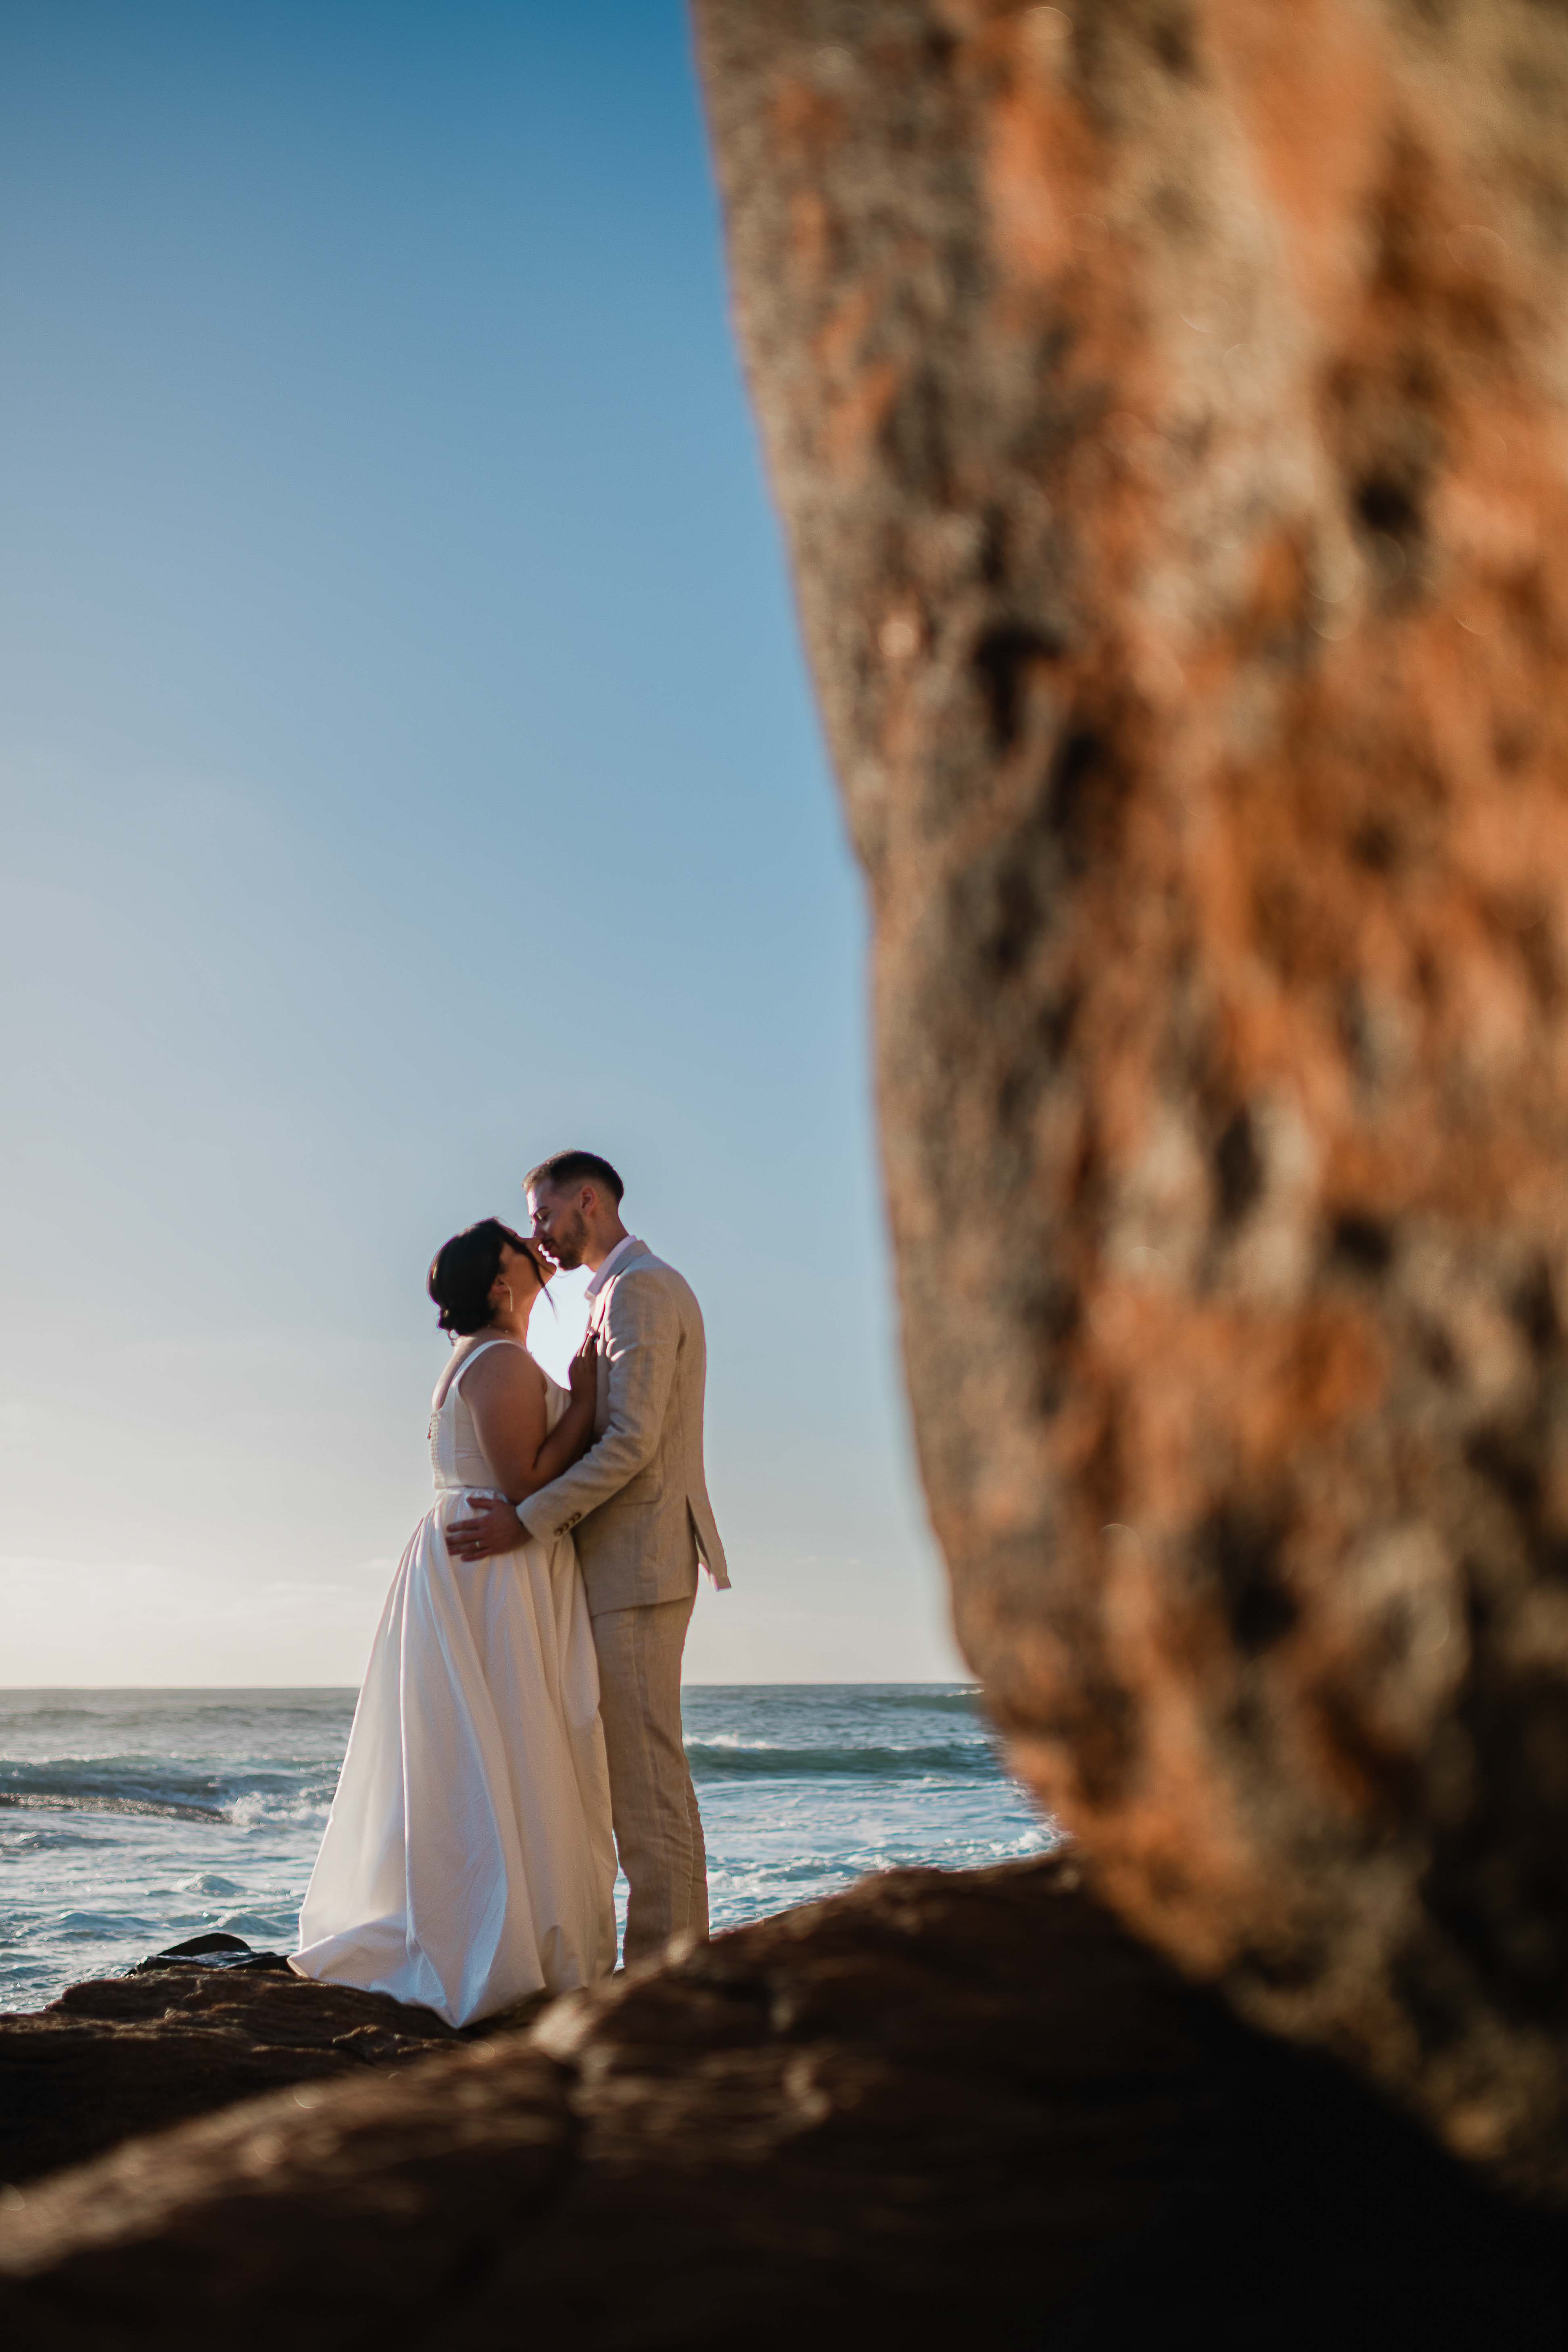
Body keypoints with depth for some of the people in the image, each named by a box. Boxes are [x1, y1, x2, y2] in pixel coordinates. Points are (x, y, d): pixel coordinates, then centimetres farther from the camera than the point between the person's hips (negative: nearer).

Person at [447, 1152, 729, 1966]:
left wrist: (527, 1520, -21)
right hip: (635, 1562, 11)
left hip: (637, 1560, -11)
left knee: (646, 1769, -8)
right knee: (634, 1767, 11)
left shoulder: (638, 1289, -11)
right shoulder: (644, 1289, 21)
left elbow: (632, 1441, -21)